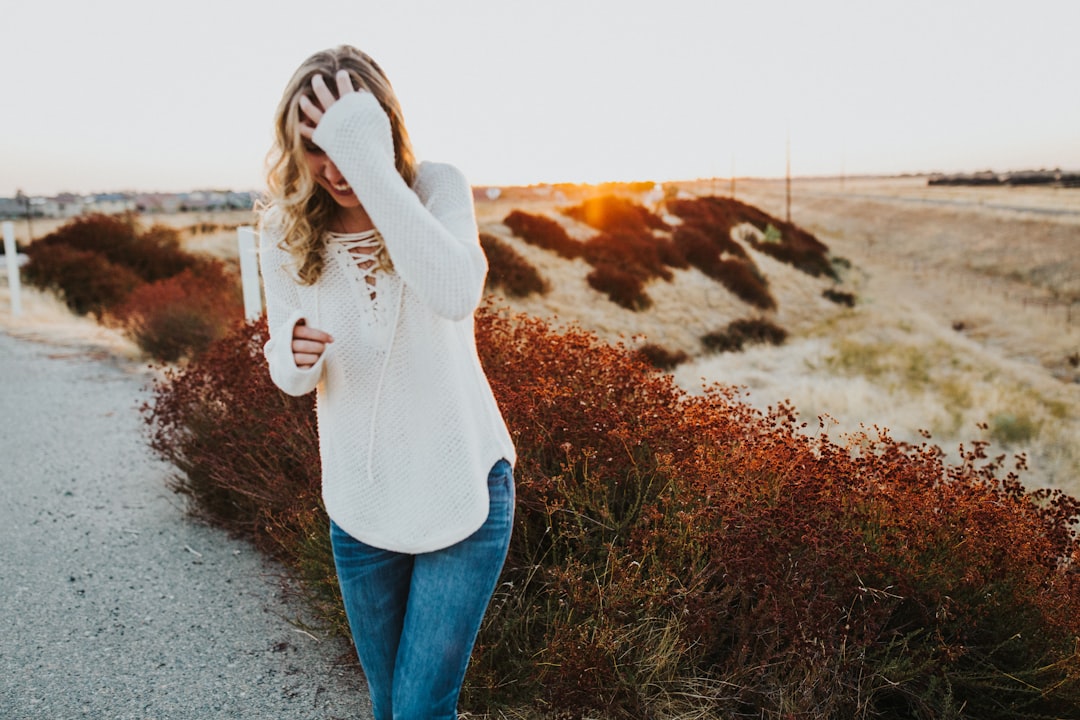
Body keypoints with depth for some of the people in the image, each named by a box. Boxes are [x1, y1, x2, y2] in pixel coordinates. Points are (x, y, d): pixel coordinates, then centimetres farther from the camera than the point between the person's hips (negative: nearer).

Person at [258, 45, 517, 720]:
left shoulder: (438, 188, -13)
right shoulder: (286, 229, -5)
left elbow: (456, 295, -34)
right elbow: (292, 377, 3)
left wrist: (370, 161, -35)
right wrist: (294, 353, -21)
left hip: (460, 488, -3)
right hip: (359, 503, 3)